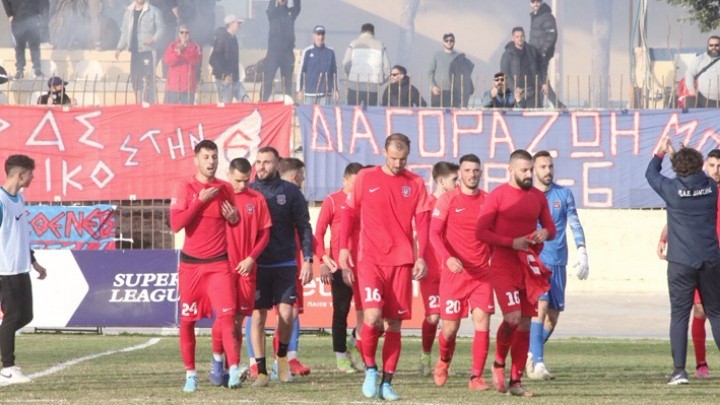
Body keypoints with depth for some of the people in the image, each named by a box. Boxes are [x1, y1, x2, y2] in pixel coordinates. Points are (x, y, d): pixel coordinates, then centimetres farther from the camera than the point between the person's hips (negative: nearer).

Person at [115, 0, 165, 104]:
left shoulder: (153, 11, 2)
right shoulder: (129, 12, 17)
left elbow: (161, 28, 0)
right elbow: (124, 32, 21)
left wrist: (154, 39, -18)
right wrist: (119, 48, 12)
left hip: (147, 51, -5)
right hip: (133, 51, 5)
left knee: (147, 81, -13)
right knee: (135, 81, 3)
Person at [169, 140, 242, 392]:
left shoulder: (225, 189, 7)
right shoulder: (185, 188, -1)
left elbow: (235, 222, 21)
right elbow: (176, 223, -12)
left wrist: (234, 218, -3)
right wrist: (201, 200, -15)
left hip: (219, 264, 0)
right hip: (191, 264, 0)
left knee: (227, 315, -15)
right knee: (187, 321, 4)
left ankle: (234, 370, -21)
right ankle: (190, 374, 14)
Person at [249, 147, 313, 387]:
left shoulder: (290, 192, 3)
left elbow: (304, 228, 3)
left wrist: (307, 259, -6)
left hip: (285, 263, -1)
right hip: (256, 265, 1)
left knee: (286, 312, -10)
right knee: (258, 316, -2)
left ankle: (282, 356, 16)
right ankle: (261, 371, 4)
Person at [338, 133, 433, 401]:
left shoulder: (415, 183, 7)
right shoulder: (365, 178, 4)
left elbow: (422, 223, 4)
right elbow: (349, 213, 9)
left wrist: (421, 257, -7)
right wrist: (343, 247, 1)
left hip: (402, 261, 2)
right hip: (370, 258, -2)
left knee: (394, 323, 3)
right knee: (372, 315, -17)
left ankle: (387, 382, 10)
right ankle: (370, 369, 5)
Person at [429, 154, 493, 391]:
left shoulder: (487, 201, 7)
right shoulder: (448, 200, -2)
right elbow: (434, 233, -7)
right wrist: (448, 258, -22)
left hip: (482, 273, 2)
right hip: (454, 272, -2)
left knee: (482, 321, -12)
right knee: (450, 327, 2)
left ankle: (476, 376, -7)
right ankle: (444, 361, 33)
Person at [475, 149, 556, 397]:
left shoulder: (538, 197, 11)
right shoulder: (498, 195, -5)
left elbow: (550, 227, 20)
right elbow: (482, 231, -7)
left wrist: (545, 233, -4)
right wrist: (512, 242, -16)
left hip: (529, 267, 5)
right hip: (504, 265, -5)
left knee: (525, 325, 4)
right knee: (512, 317, -20)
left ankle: (516, 381, 11)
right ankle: (499, 363, 6)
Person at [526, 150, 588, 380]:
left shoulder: (564, 195, 8)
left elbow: (575, 224, 7)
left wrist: (582, 252, -5)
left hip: (558, 263, 3)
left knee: (553, 317, 6)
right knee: (540, 307, -19)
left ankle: (532, 354, 27)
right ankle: (537, 363, -22)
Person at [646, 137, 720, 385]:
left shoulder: (672, 189, -8)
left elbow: (651, 174, 13)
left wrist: (661, 152, 29)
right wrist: (674, 154, 34)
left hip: (681, 262, -3)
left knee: (679, 314, 0)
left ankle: (679, 370, -6)